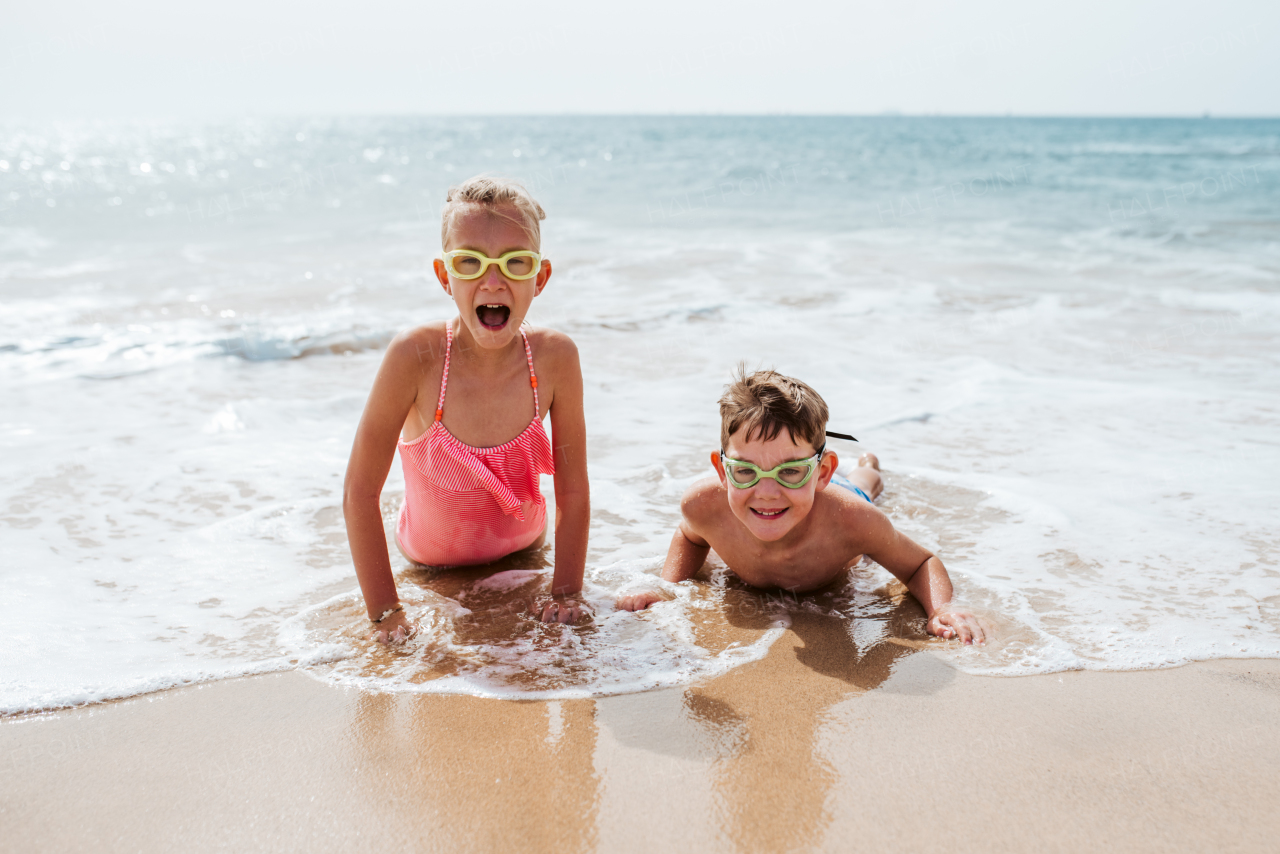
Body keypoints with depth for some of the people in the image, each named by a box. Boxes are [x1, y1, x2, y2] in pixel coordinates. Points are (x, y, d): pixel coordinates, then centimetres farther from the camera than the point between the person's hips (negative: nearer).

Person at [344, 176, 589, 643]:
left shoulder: (555, 358, -28)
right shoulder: (415, 356, -34)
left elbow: (573, 491, -17)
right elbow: (360, 491, -27)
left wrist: (566, 593, -16)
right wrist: (385, 612, -25)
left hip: (521, 550, 1)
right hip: (431, 561, -1)